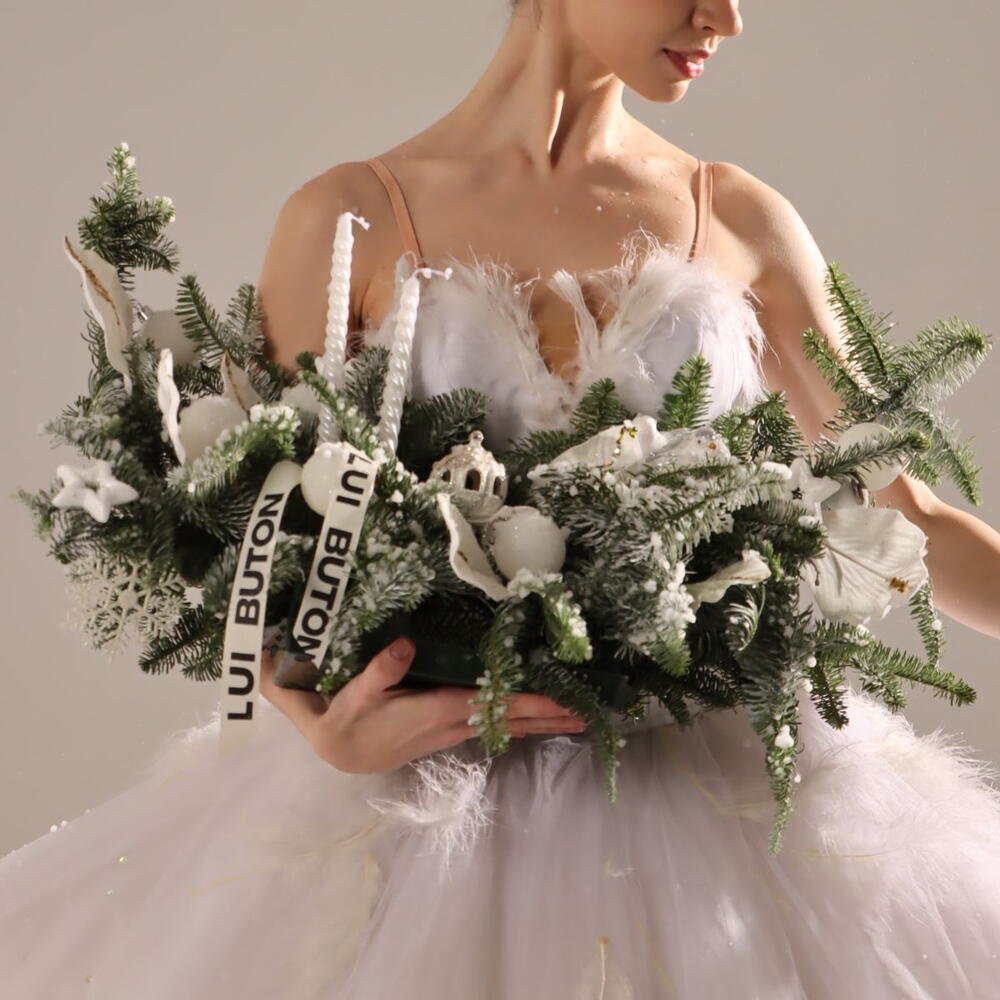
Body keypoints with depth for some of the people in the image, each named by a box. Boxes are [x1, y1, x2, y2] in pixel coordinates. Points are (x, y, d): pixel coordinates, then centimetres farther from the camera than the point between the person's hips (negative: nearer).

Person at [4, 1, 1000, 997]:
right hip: (430, 789, -2)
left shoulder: (744, 226, 5)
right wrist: (322, 724, -21)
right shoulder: (349, 222, -3)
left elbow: (908, 518, 11)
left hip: (709, 786, 2)